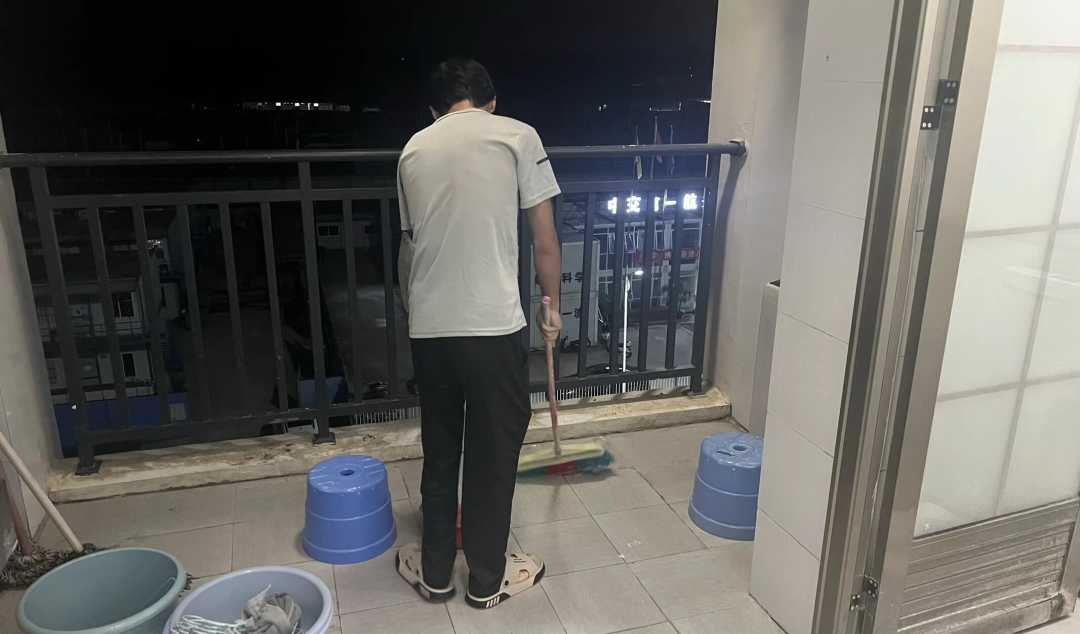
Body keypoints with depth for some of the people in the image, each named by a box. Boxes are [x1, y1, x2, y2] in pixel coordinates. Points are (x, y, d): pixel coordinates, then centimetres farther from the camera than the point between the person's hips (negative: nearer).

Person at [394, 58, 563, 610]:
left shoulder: (413, 148, 12)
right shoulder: (516, 135, 0)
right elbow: (545, 241, 1)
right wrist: (552, 307, 14)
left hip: (428, 328, 4)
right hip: (494, 326, -4)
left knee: (439, 452, 19)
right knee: (493, 456, 12)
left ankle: (435, 572, 34)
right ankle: (487, 579, 28)